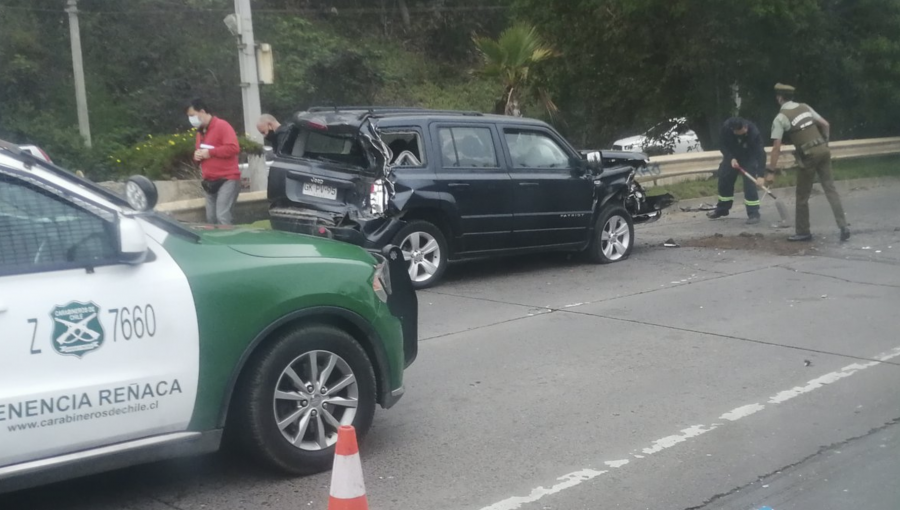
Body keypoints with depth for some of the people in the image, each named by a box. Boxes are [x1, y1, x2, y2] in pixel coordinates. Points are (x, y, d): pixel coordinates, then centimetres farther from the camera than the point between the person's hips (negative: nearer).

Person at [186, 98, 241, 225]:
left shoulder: (222, 126, -10)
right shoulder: (200, 131, 18)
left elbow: (233, 148, -20)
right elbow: (198, 151, 29)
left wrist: (210, 152, -17)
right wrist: (197, 155, 4)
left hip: (227, 180, -9)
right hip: (210, 181, 9)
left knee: (222, 217, -17)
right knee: (211, 219, 6)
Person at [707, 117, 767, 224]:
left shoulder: (753, 132, -38)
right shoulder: (726, 127, -30)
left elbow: (760, 153, -40)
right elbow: (724, 145, -15)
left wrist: (760, 174, -47)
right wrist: (731, 158, -31)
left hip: (749, 157, -3)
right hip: (732, 156, 3)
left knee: (750, 183, -16)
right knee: (724, 180, 8)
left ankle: (753, 214, -9)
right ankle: (722, 209, 29)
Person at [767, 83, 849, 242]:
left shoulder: (781, 117, -7)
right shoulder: (805, 107, 11)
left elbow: (777, 147, -11)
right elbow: (826, 125, 14)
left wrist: (771, 171, -9)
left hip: (809, 155, -6)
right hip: (823, 150, 6)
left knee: (802, 195, 8)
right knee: (830, 188, 7)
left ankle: (803, 232, 16)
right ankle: (843, 227, -1)